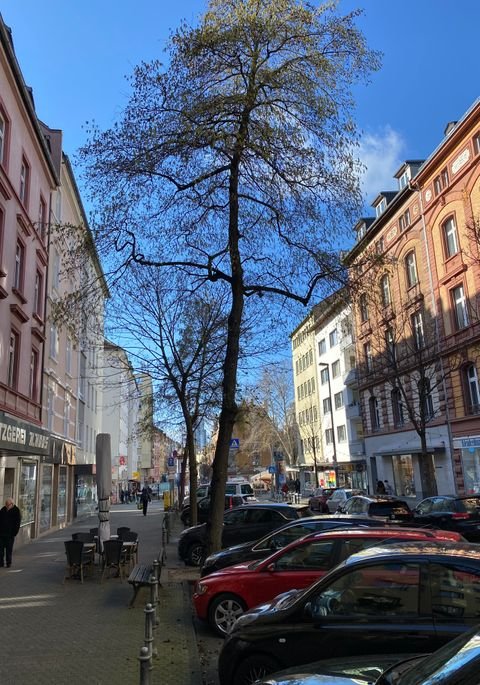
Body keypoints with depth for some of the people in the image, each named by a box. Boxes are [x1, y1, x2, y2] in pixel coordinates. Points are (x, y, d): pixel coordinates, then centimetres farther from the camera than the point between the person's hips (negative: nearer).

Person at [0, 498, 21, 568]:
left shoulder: (16, 511, -6)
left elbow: (17, 523, -6)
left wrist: (14, 533, -11)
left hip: (10, 534, -4)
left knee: (9, 549, 2)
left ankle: (8, 562, 11)